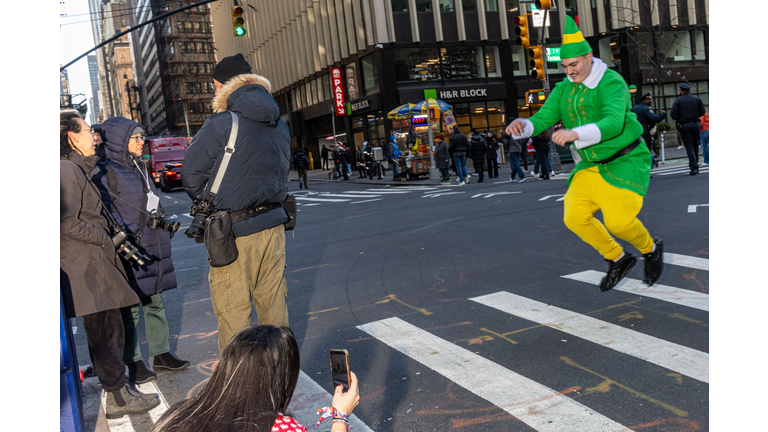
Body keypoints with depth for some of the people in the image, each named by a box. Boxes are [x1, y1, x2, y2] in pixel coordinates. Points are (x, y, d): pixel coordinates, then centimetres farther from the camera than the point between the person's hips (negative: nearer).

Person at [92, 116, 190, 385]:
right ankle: (134, 363, 9)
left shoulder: (140, 168, 17)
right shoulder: (104, 173, -8)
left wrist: (165, 224, 20)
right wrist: (124, 238, -21)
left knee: (155, 302, 13)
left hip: (153, 248, 8)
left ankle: (161, 354, 23)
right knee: (130, 308, -1)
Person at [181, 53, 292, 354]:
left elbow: (191, 175, -6)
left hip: (235, 231, -6)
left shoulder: (220, 125, -13)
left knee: (232, 310, 4)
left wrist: (208, 205, 10)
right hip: (273, 226, 7)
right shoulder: (280, 125, 8)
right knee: (273, 304, 16)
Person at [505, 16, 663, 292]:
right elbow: (541, 120, -9)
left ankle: (651, 250, 16)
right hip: (592, 166, 6)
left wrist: (574, 134, -53)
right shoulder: (563, 90, 1)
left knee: (618, 220, -19)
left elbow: (612, 124, -35)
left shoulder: (612, 83, -19)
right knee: (574, 217, -10)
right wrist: (521, 126, -34)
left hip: (626, 162, -6)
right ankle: (618, 259, 13)